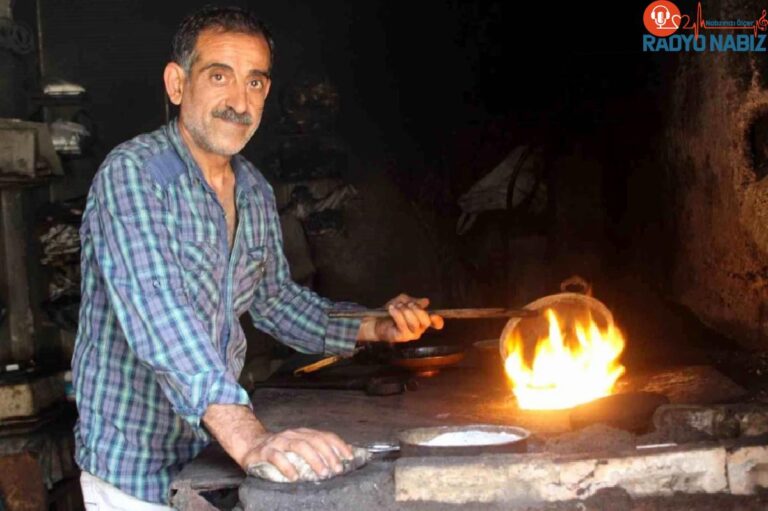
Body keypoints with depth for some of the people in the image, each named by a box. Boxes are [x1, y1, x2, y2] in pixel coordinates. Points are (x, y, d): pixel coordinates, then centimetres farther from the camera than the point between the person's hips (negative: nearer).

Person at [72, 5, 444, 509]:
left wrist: (374, 328, 1)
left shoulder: (256, 191, 2)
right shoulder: (132, 174, -21)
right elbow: (158, 315, -34)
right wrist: (249, 440, -44)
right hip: (137, 468, -6)